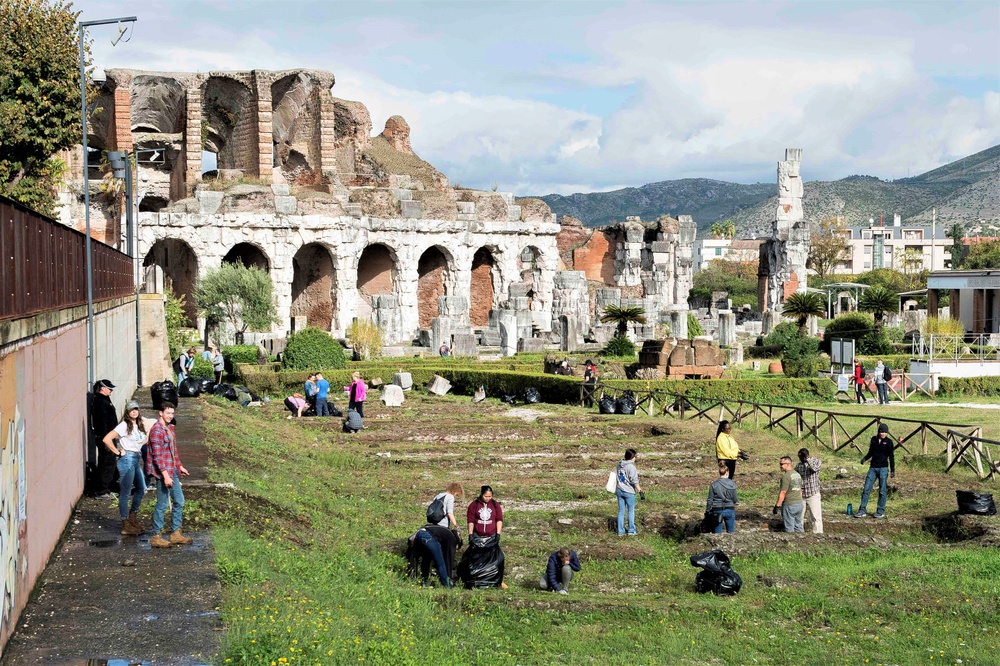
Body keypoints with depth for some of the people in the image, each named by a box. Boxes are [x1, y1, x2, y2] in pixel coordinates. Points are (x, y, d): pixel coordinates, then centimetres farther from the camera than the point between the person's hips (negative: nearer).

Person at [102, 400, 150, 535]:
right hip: (127, 459, -8)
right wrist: (118, 452, -13)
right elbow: (107, 439, -19)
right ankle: (125, 525, 4)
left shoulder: (140, 425, 10)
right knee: (125, 493, -2)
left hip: (137, 459, 8)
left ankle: (133, 516, 33)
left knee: (141, 489, 16)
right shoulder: (124, 426, -12)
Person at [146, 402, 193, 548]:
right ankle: (156, 537, 7)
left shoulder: (170, 428, 12)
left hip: (172, 471, 9)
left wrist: (179, 466, 21)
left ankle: (175, 534, 21)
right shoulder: (157, 430, -17)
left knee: (179, 501, 13)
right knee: (162, 504, -2)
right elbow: (157, 455, -21)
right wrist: (165, 475, -24)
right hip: (163, 472, -9)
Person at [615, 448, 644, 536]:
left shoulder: (619, 465, 7)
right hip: (628, 492, -6)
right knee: (631, 511, 7)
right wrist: (640, 491, -14)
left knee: (621, 511, 9)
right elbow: (634, 481, -18)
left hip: (619, 490, 6)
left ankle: (620, 531, 11)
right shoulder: (631, 467, -15)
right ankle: (631, 530, 10)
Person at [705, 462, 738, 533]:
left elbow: (710, 500, -5)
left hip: (717, 511, 0)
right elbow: (735, 499, -1)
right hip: (730, 510, 0)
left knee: (717, 533, 8)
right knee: (730, 533, 14)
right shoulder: (732, 484, -6)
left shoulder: (713, 484, -7)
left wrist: (707, 512, 5)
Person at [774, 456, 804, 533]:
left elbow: (783, 493, -18)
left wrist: (777, 505, -14)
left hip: (789, 505, -8)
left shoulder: (786, 476, -16)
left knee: (789, 528, -1)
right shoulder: (797, 474, 12)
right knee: (798, 527, 13)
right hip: (799, 504, 8)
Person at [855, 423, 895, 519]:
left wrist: (892, 470, -1)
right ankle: (862, 511, 2)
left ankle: (881, 512, 8)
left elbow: (891, 457, 1)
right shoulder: (874, 439, 8)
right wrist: (865, 458, -2)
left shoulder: (888, 442, -1)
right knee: (866, 489, -1)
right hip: (873, 468, 3)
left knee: (882, 490, -1)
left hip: (883, 468, -3)